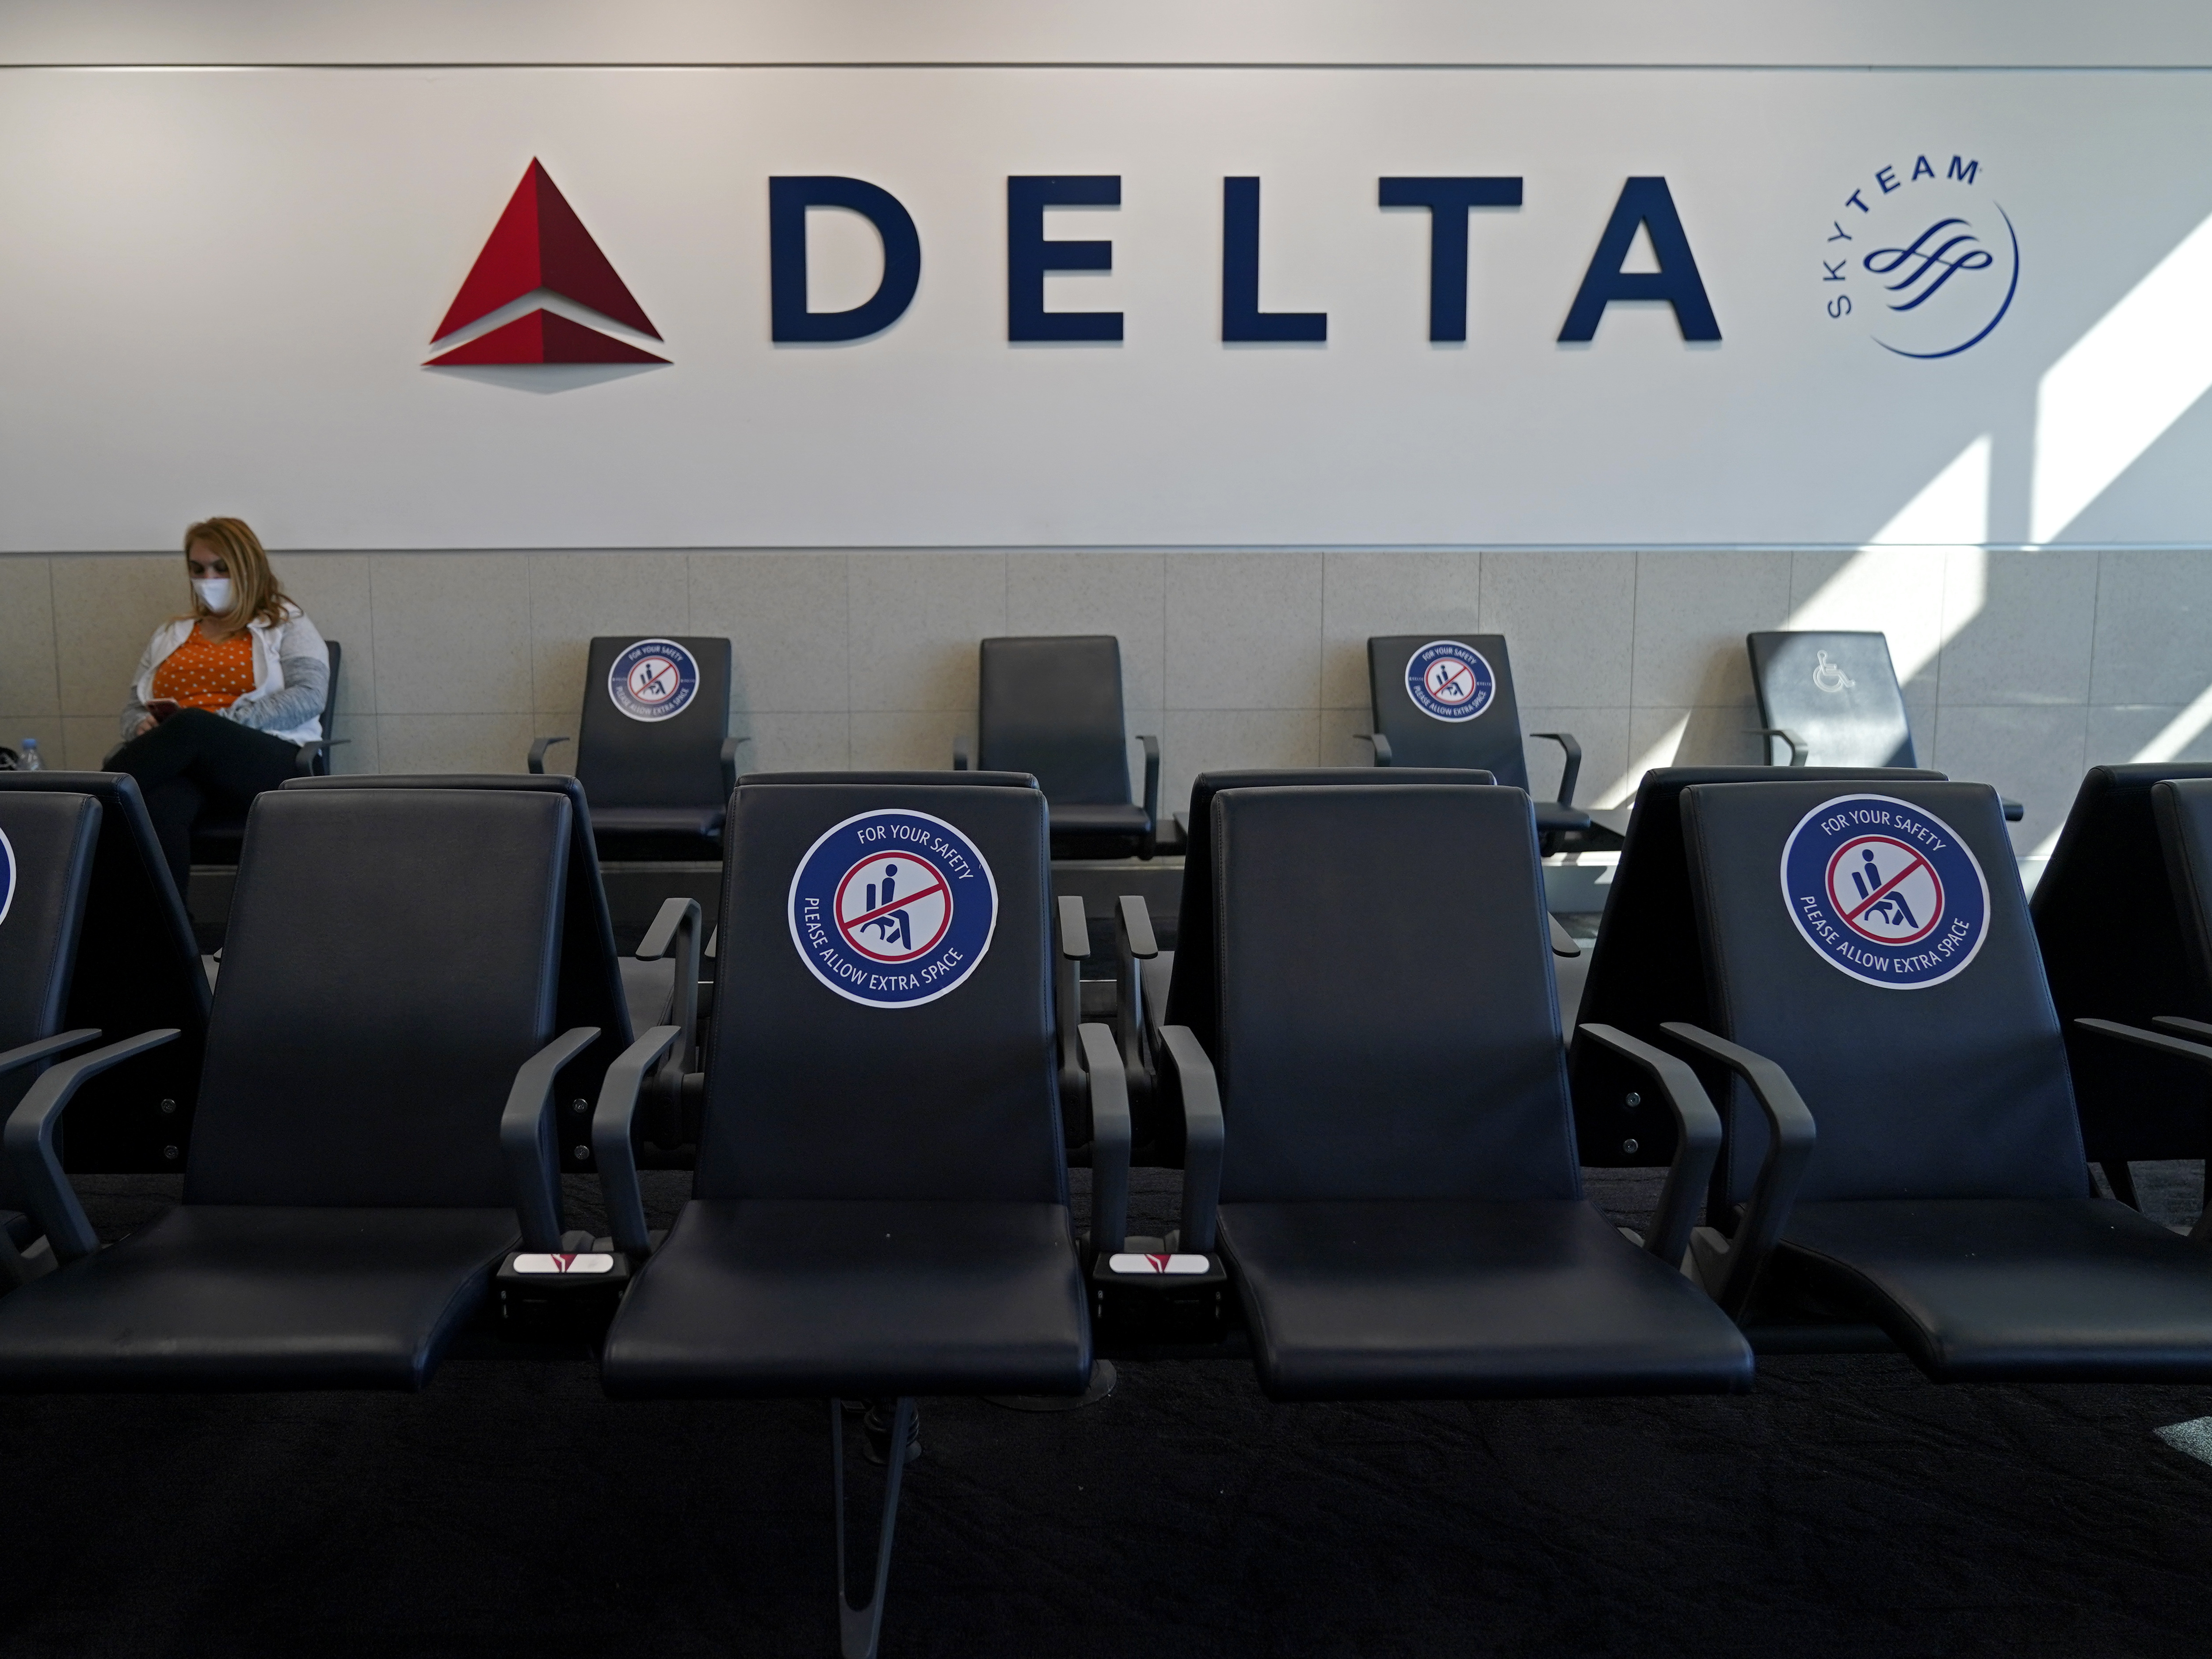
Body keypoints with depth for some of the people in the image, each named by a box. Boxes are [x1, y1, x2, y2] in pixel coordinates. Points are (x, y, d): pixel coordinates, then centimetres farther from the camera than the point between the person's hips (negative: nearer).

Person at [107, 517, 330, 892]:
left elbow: (310, 695, -2)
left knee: (191, 726, -39)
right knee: (159, 809, -37)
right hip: (179, 765, 3)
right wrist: (145, 727, -1)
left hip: (269, 761, -3)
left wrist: (222, 721, -12)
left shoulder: (286, 626, 16)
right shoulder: (170, 635, 29)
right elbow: (134, 708, 26)